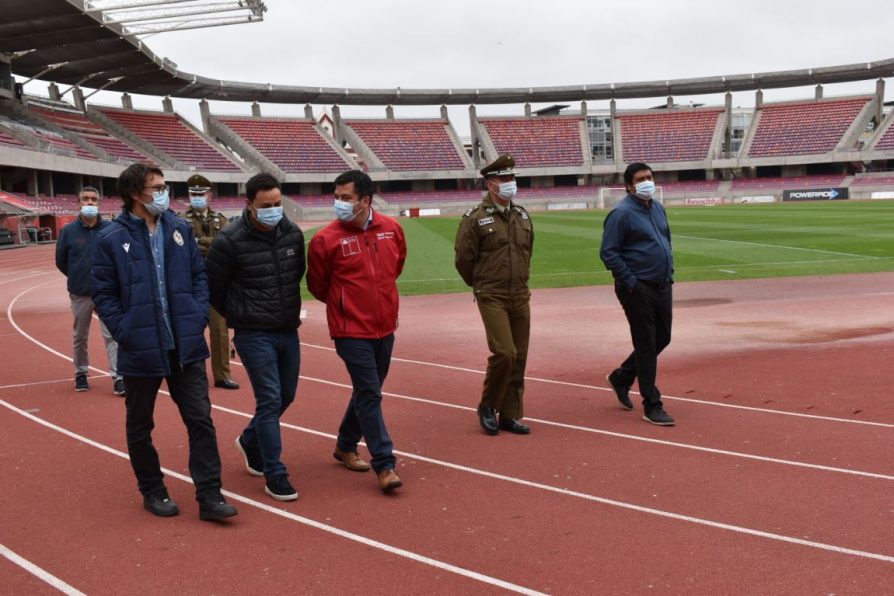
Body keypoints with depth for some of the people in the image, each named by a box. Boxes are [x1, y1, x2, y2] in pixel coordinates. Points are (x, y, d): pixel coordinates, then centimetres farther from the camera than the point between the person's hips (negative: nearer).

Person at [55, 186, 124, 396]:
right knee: (80, 337, 13)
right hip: (80, 294, 1)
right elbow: (61, 261, 8)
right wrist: (78, 278, 13)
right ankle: (81, 374, 29)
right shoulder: (69, 231, -3)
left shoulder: (110, 229, -5)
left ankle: (118, 377, -5)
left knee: (112, 335, -6)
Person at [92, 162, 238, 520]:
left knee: (200, 420, 1)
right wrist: (125, 333, -12)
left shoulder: (179, 229, 4)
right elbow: (104, 295, -5)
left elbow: (199, 276, 9)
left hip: (186, 346, 3)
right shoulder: (112, 239, -7)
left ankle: (209, 495, 7)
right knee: (140, 427, 12)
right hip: (141, 351, -2)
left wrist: (199, 317, -2)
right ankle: (152, 491, 30)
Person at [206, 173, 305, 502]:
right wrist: (239, 315, 7)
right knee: (270, 400, -8)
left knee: (286, 396, 15)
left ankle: (250, 441, 42)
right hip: (254, 335, -6)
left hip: (288, 331, 6)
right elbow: (213, 286, -5)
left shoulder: (293, 234, 1)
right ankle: (275, 475, 2)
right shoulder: (230, 241, -15)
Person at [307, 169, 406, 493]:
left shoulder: (392, 228, -2)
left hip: (385, 327, 5)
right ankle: (384, 464, -2)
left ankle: (346, 446, 35)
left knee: (368, 391, 17)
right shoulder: (326, 239, -13)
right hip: (352, 330, -5)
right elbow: (317, 285, 2)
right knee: (369, 393, -8)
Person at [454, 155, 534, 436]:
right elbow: (464, 259, -4)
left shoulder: (522, 215, 11)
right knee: (504, 352, -15)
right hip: (492, 297, -6)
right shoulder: (476, 218, -8)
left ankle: (510, 415, 17)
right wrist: (480, 286, 8)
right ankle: (487, 407, 6)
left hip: (520, 297, 6)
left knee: (519, 357, 7)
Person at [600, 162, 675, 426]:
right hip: (637, 289, -8)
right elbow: (608, 253, -15)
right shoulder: (622, 213, -12)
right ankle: (652, 406, 5)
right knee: (646, 345, -3)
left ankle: (621, 377, 33)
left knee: (662, 339, 14)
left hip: (663, 285, 8)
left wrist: (669, 272, 13)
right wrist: (630, 282, -17)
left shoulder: (658, 208, 12)